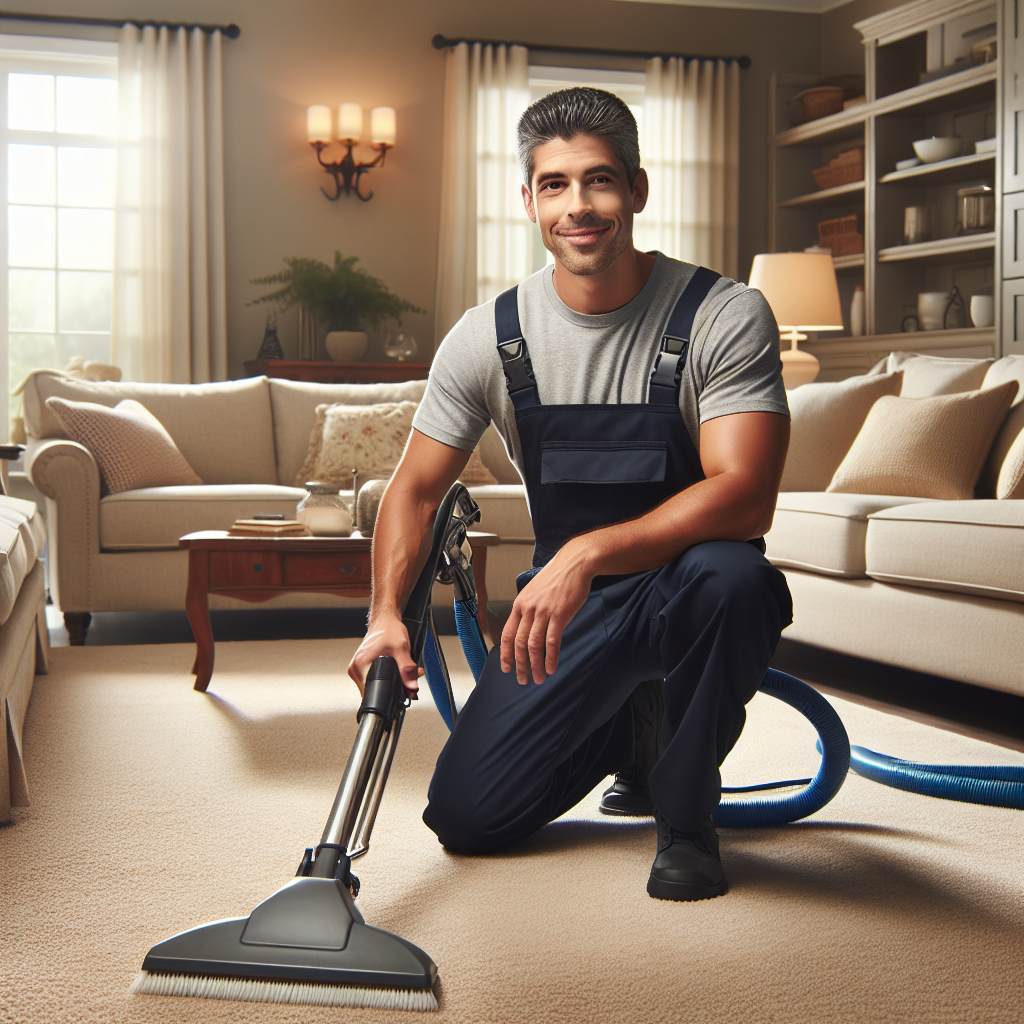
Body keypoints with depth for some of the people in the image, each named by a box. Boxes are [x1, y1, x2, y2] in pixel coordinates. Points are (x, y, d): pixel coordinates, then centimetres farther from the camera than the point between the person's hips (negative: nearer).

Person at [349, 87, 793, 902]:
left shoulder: (726, 317, -17)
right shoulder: (490, 337, -6)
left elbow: (744, 497, -29)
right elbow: (417, 489, 3)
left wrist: (587, 554, -41)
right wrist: (387, 614, -14)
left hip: (684, 590, -3)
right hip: (564, 599, 4)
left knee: (728, 575, -40)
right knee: (467, 817, -6)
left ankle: (686, 811, -11)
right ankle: (631, 729, 24)